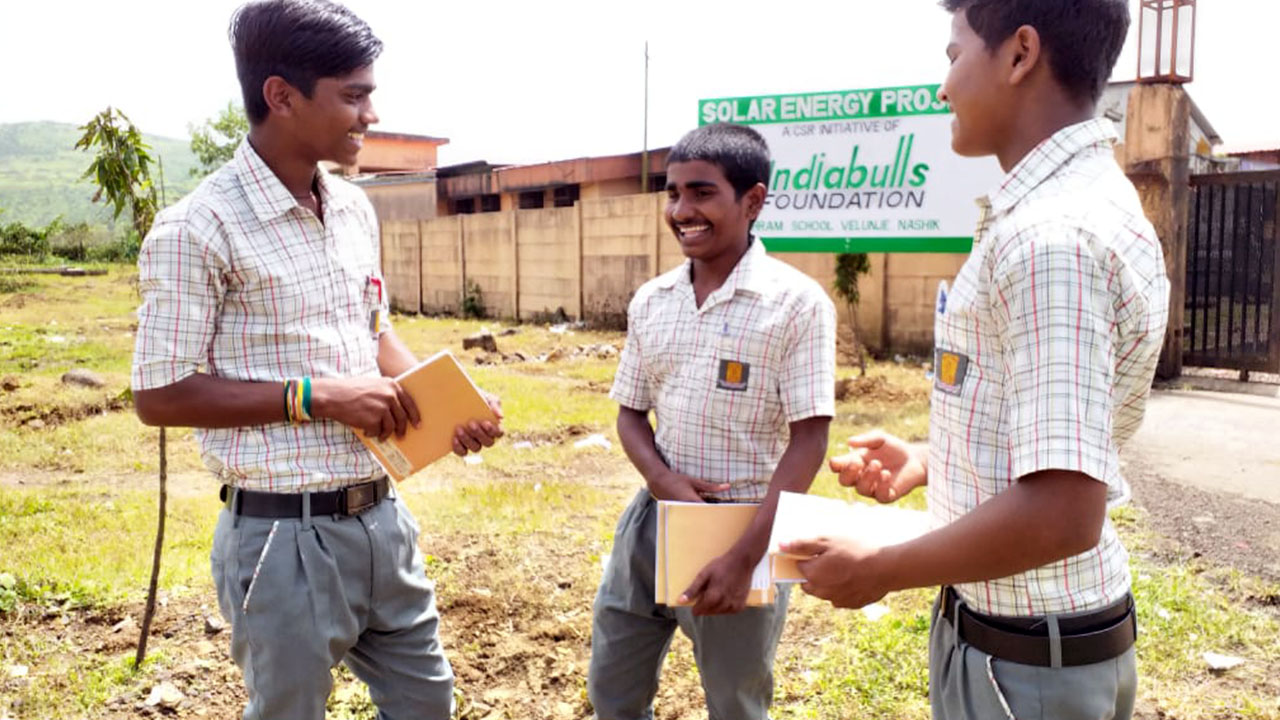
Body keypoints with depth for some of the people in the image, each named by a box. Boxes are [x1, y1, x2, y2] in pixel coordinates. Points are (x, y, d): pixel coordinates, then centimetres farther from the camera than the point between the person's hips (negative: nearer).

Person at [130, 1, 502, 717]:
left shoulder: (356, 209, 6)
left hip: (382, 516, 7)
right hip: (286, 535, -7)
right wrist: (316, 396, -20)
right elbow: (160, 396, -14)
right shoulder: (199, 229, -16)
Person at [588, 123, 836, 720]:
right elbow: (630, 412, 10)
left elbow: (807, 442, -15)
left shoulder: (797, 303, -12)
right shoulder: (650, 301, 4)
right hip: (653, 515, 5)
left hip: (742, 529, -5)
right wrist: (662, 478, -11)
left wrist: (744, 557, -20)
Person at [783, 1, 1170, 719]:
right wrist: (930, 463, 10)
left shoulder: (1049, 236, -26)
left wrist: (879, 570, -18)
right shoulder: (1088, 203, 7)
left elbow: (1062, 513, -31)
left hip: (1023, 659, -9)